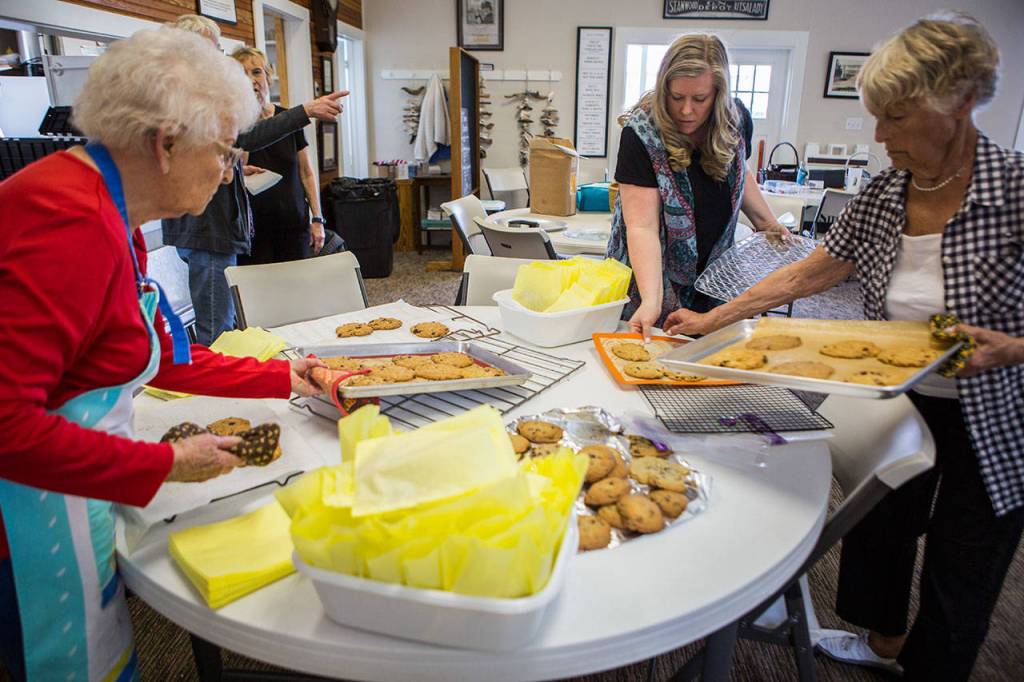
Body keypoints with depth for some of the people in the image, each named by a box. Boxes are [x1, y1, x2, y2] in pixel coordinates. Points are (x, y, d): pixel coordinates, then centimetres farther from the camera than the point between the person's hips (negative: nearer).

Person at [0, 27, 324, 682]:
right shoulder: (72, 223, -27)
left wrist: (281, 377, 14)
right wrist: (164, 464, -23)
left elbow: (163, 356, 14)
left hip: (70, 490, 9)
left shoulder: (111, 216, 6)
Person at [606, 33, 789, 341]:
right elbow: (642, 227, -28)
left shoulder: (736, 119, -6)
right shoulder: (641, 134, -21)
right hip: (651, 279, -4)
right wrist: (651, 301, -38)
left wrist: (767, 222, 8)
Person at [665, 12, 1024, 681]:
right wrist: (713, 319, -2)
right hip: (896, 405, 5)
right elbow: (810, 272, 0)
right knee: (879, 529, 22)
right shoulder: (884, 194, -6)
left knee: (959, 577, 12)